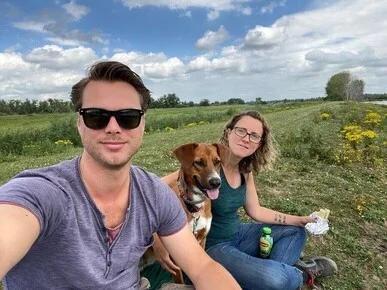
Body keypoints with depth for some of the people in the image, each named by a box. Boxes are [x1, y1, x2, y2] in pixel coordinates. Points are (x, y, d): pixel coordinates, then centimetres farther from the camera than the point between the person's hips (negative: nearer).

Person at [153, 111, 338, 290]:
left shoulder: (245, 171, -2)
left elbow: (256, 211, 9)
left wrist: (299, 220, 6)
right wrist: (158, 242, -42)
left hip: (238, 235, 8)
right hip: (212, 246, -8)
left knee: (295, 231, 17)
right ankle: (302, 273, 7)